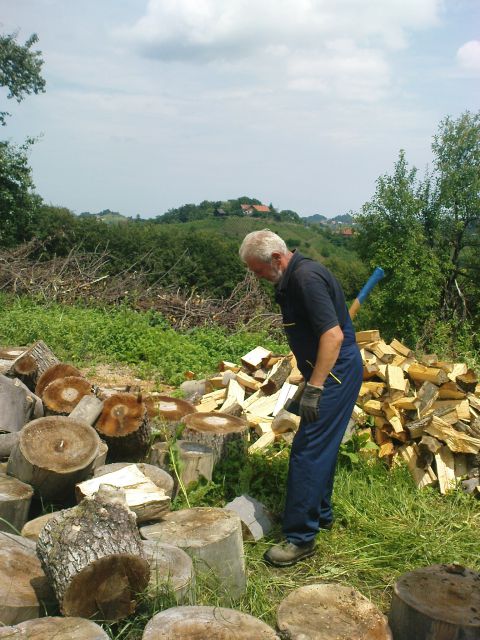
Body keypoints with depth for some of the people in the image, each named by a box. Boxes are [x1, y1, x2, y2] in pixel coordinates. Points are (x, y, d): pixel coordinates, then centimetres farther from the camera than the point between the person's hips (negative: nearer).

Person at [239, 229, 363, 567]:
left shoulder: (307, 277, -19)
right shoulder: (294, 279, 13)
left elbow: (333, 334, -27)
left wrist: (313, 389, -27)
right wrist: (306, 386, 24)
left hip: (336, 373, -11)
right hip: (331, 372, 11)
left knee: (308, 450, -8)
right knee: (321, 447, 20)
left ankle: (301, 537, -1)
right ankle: (321, 514, 35)